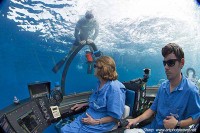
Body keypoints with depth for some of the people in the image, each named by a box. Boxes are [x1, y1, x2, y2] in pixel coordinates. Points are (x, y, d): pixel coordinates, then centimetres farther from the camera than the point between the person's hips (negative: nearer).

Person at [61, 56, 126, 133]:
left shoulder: (114, 88, -23)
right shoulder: (100, 83, 6)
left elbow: (115, 116, -20)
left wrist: (95, 122, -20)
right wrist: (83, 105, 18)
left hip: (102, 122, -8)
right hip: (88, 116, 8)